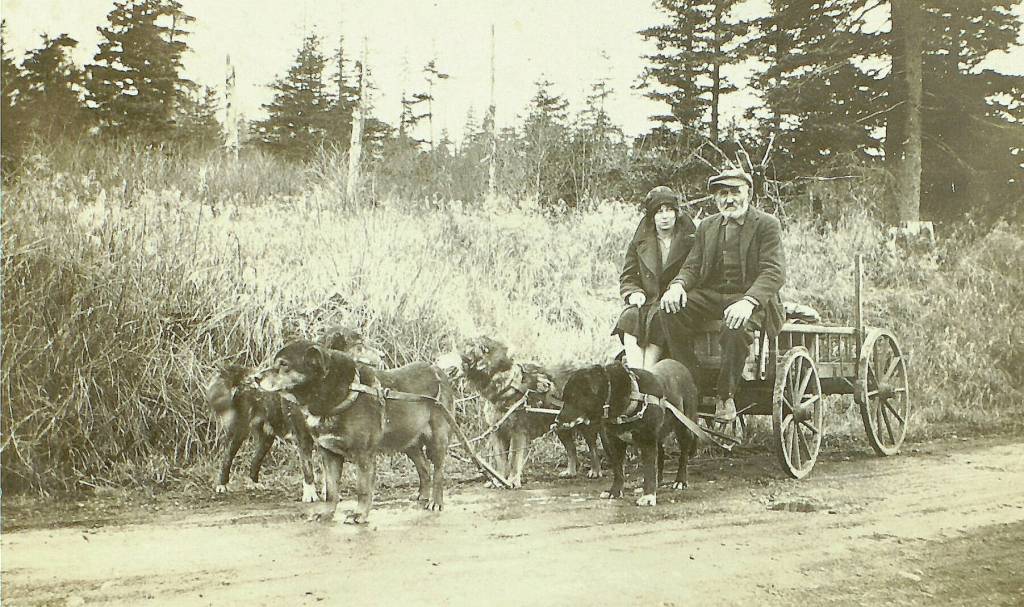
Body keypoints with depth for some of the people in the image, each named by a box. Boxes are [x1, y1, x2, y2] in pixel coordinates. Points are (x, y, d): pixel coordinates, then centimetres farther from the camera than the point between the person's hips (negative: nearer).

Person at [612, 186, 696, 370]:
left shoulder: (690, 241, 6)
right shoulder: (640, 243, 14)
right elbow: (627, 277, 16)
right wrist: (635, 293, -5)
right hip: (648, 302, 2)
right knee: (630, 317, -29)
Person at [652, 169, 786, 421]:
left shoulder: (767, 225, 1)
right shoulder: (707, 226, 18)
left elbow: (774, 272, -10)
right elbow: (692, 266, 13)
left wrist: (748, 301, -29)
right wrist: (678, 285, -13)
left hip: (749, 297, -5)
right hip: (709, 295, 5)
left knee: (736, 325, -38)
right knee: (668, 310, -23)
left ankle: (726, 395, -19)